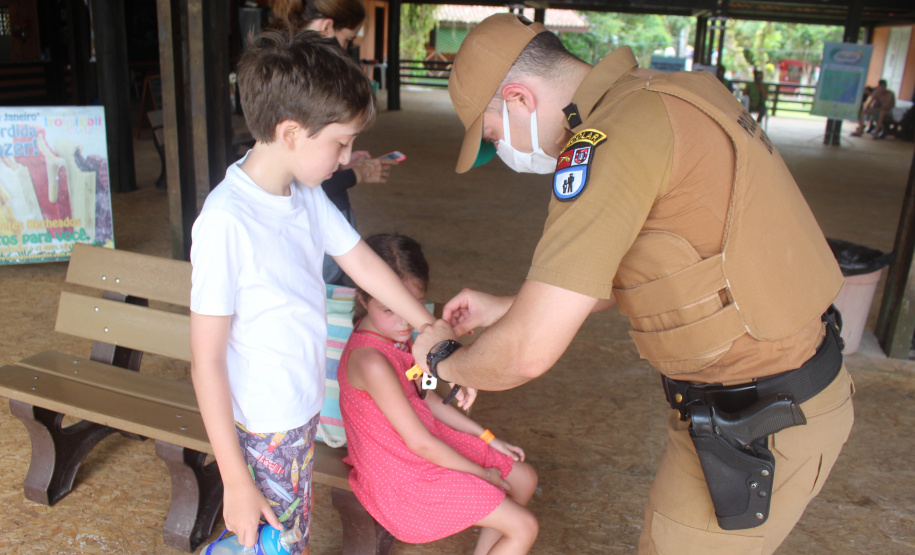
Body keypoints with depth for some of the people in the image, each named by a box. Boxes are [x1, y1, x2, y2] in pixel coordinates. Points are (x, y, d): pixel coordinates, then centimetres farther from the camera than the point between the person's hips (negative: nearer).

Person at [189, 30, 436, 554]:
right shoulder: (227, 221, -26)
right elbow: (207, 362, -22)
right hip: (261, 436, -7)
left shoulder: (307, 196, -2)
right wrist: (236, 483, -18)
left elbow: (363, 263, 11)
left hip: (304, 415, 7)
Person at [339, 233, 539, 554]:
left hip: (426, 446, 9)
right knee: (524, 527, -7)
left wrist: (487, 438, 11)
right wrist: (481, 473, -11)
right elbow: (419, 443, -24)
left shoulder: (397, 334, -1)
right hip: (401, 476, -9)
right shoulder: (371, 361, -30)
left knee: (524, 478, 15)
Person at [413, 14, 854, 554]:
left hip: (757, 431, -9)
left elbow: (529, 350, -26)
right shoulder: (666, 96, 6)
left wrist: (444, 359, -4)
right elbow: (619, 275, 17)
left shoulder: (613, 135, -26)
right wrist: (501, 307, 17)